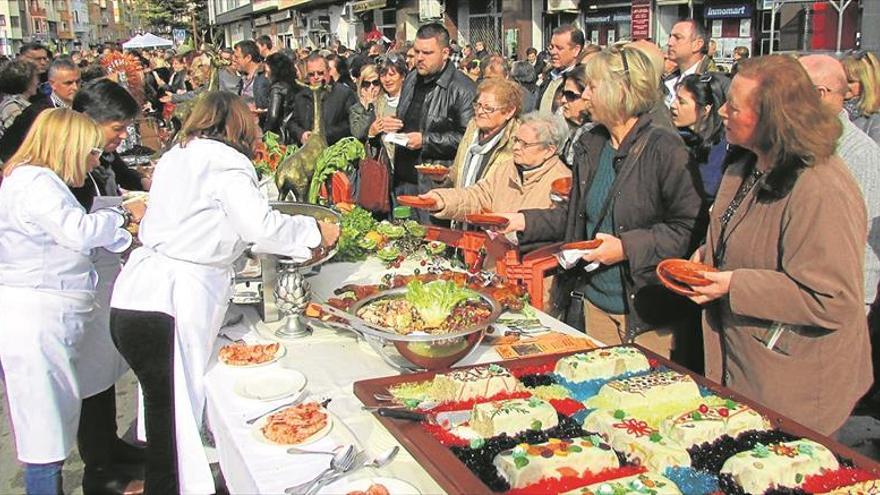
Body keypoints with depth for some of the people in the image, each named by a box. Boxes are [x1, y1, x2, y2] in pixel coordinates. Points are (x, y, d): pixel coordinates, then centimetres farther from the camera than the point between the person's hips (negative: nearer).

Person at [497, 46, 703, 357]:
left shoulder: (665, 150, -14)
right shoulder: (590, 145, 8)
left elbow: (689, 229, -17)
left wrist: (627, 247, -21)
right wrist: (523, 221, 8)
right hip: (593, 305, 6)